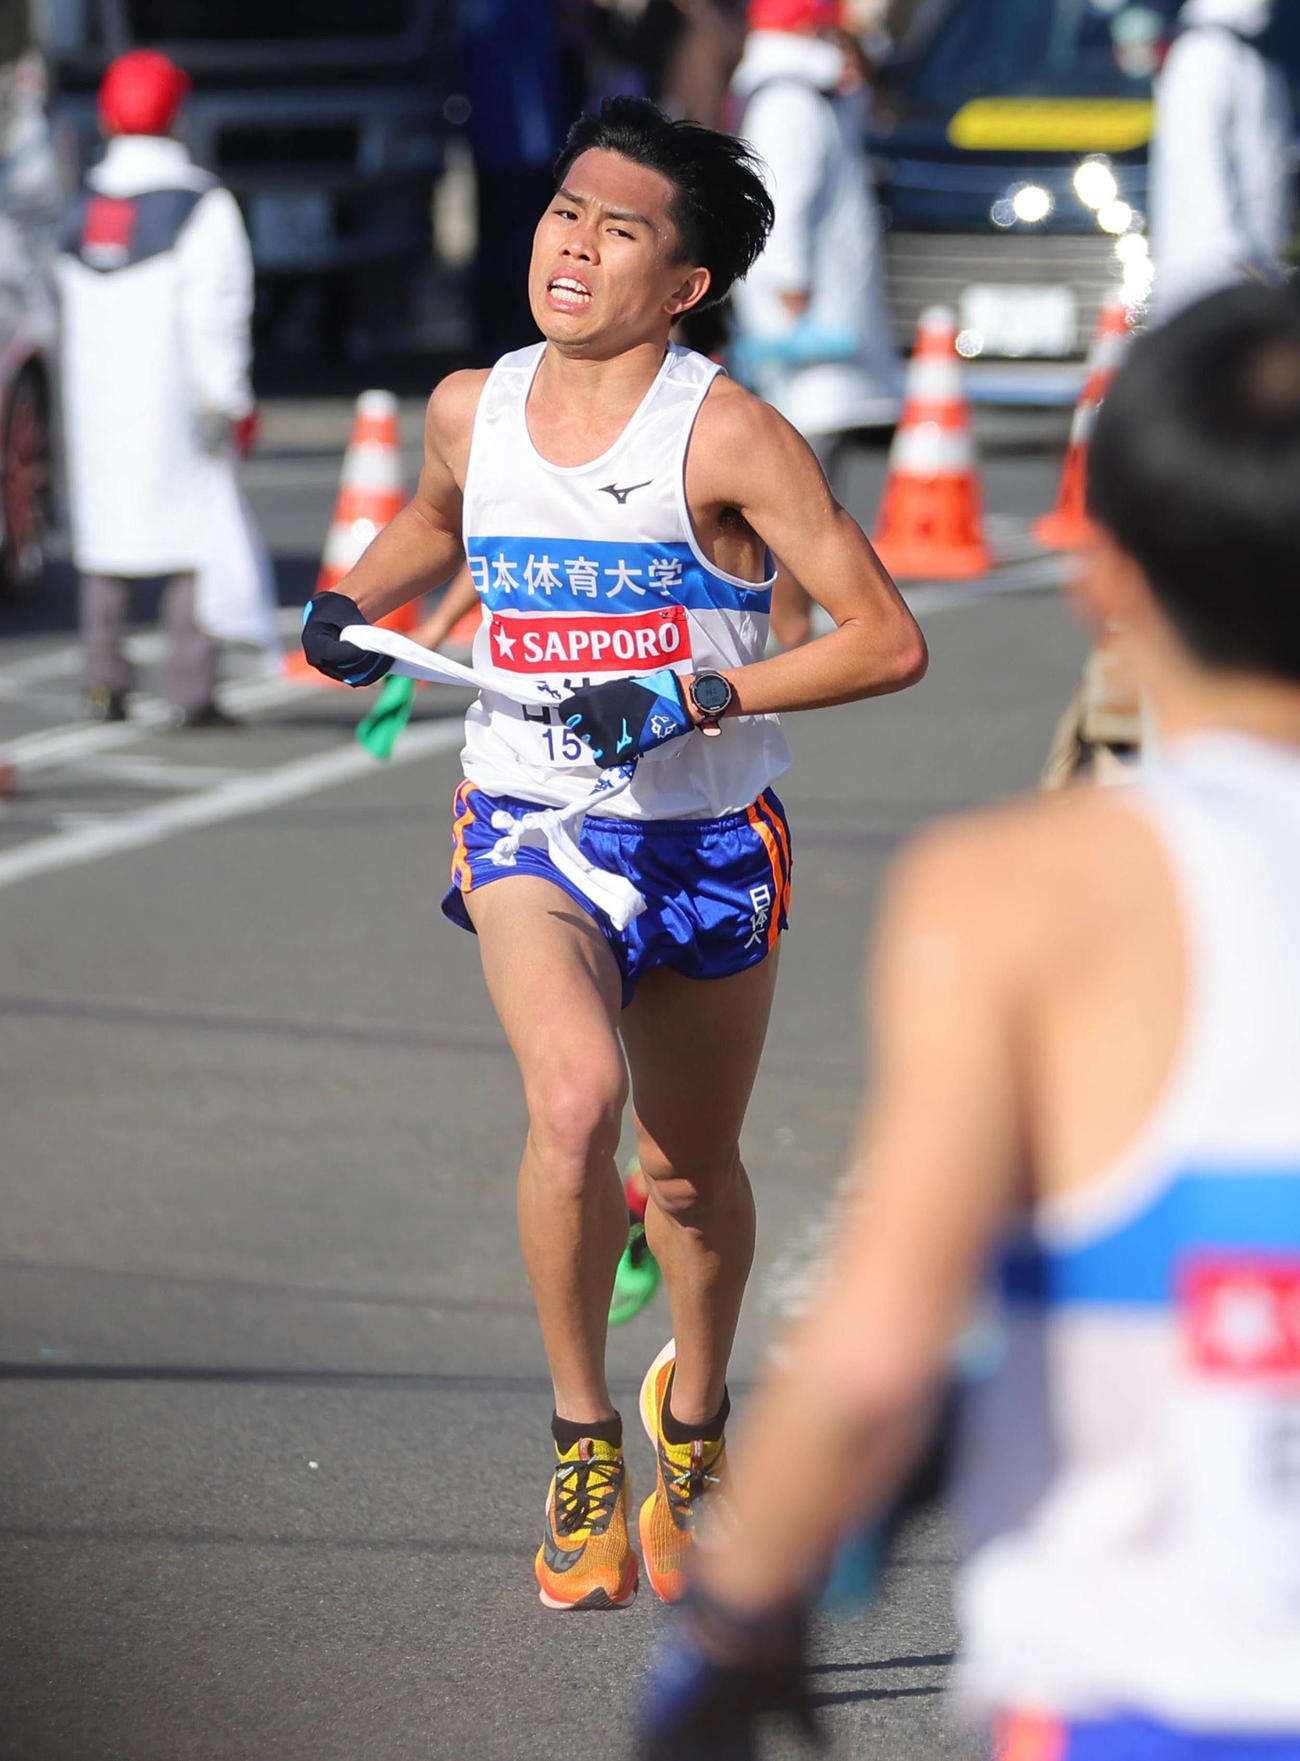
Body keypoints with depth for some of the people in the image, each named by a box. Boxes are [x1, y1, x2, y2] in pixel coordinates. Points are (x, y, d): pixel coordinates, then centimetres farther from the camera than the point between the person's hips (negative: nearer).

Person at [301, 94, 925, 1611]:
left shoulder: (726, 436, -14)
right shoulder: (470, 411, -1)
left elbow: (888, 642, -14)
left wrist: (699, 700, -23)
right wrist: (350, 603, 5)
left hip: (710, 842, -1)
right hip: (531, 827, 1)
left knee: (691, 1169, 14)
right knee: (575, 1100, -27)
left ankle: (692, 1427, 43)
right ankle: (582, 1442, -10)